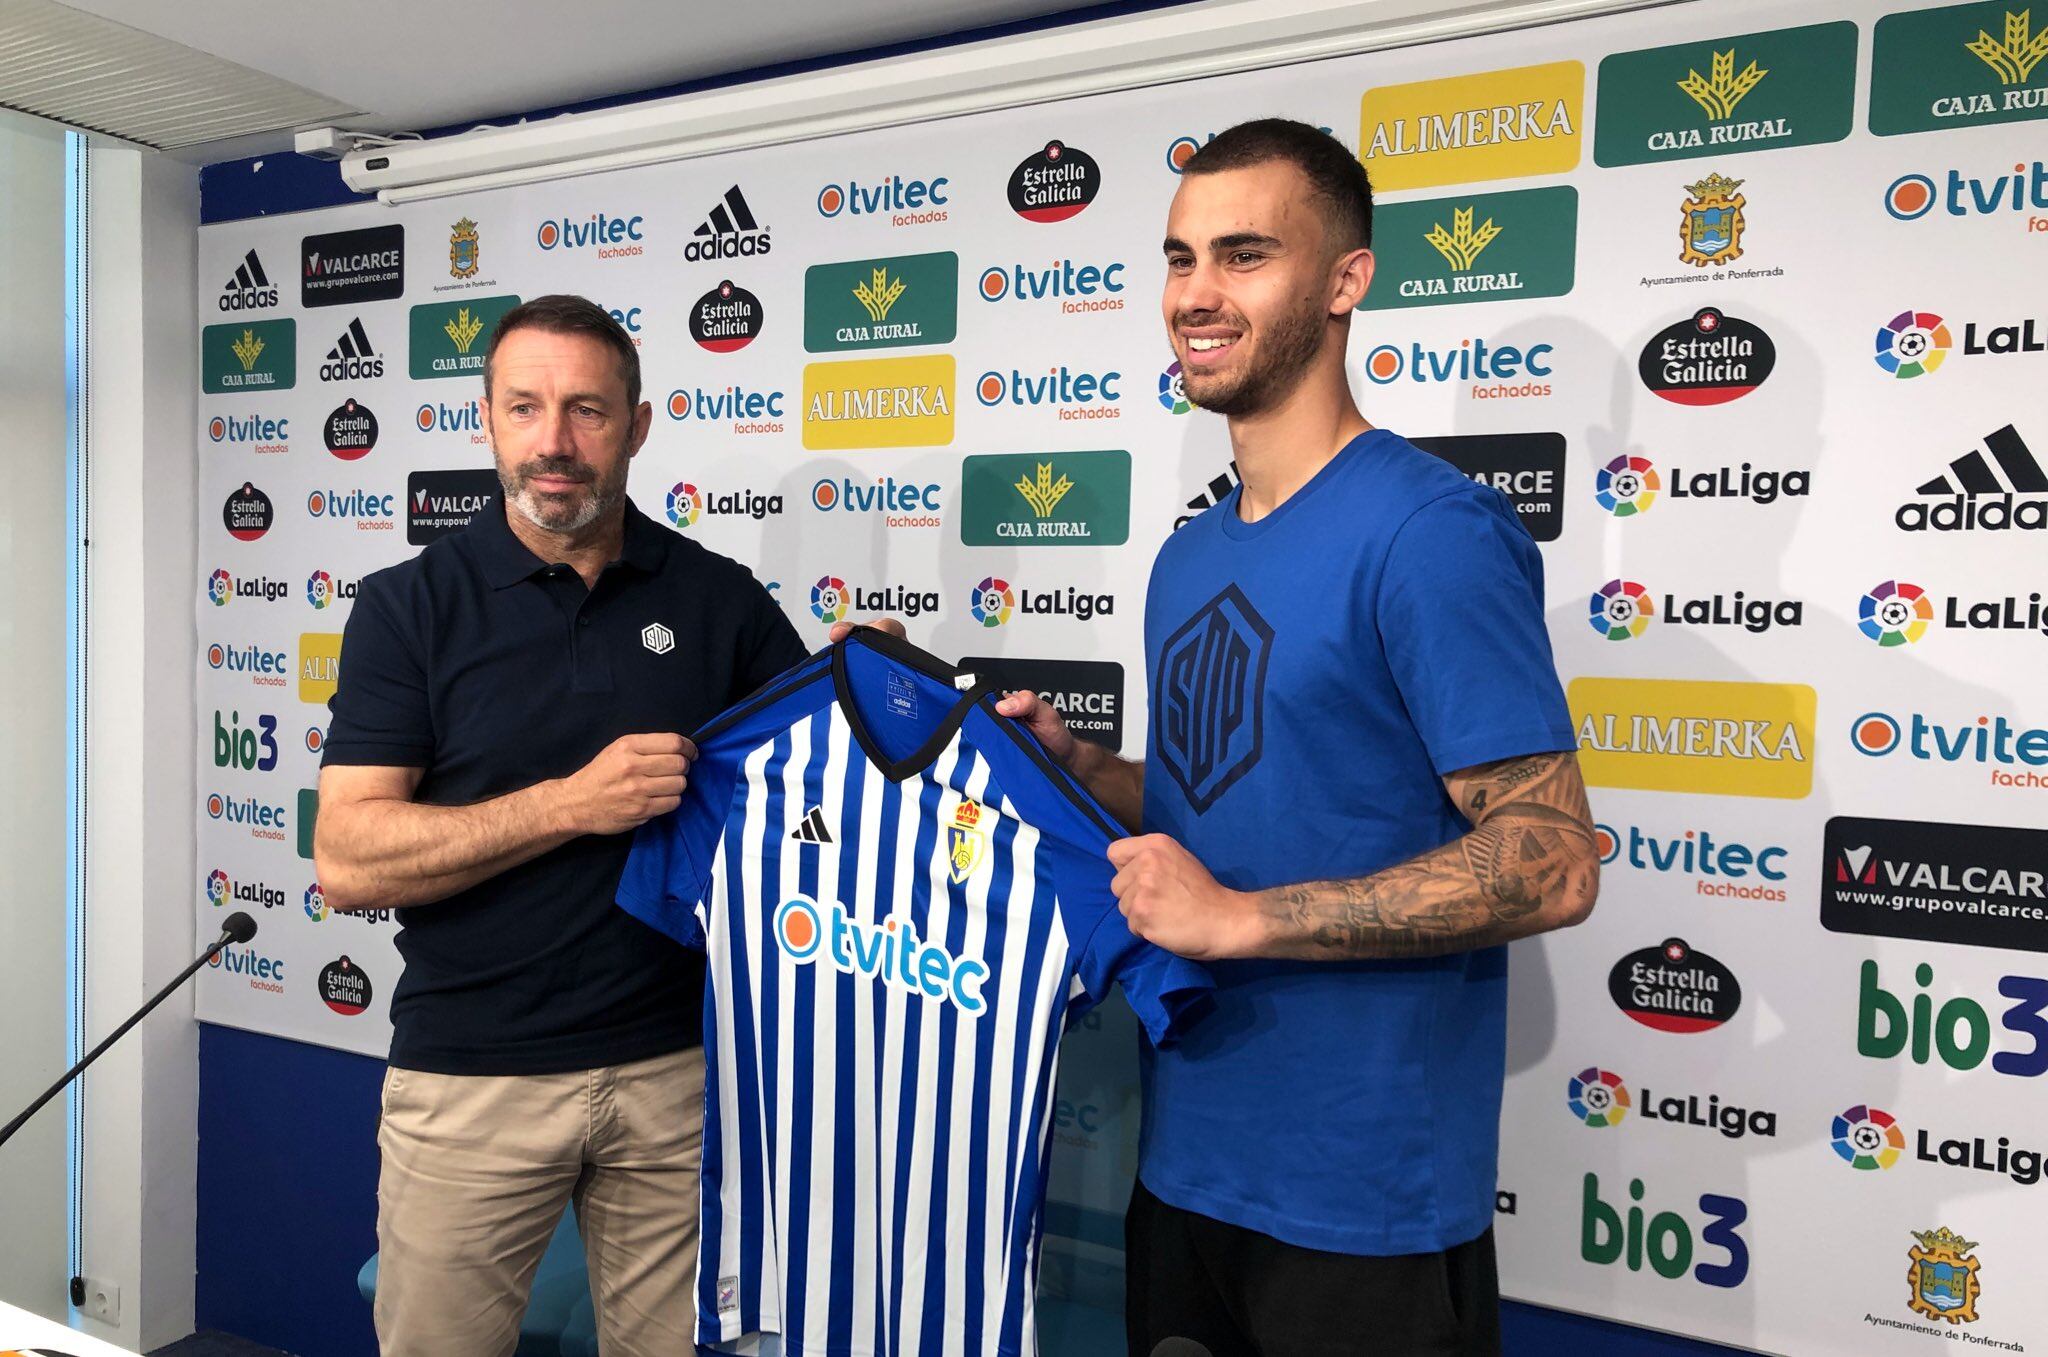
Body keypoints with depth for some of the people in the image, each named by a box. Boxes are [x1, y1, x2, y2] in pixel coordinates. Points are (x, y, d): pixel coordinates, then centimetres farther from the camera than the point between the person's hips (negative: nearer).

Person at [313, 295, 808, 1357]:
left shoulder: (720, 600, 1)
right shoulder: (409, 605, -3)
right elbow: (347, 862, -10)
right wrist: (572, 804, -20)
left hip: (676, 1066, 2)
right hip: (471, 1076, -1)